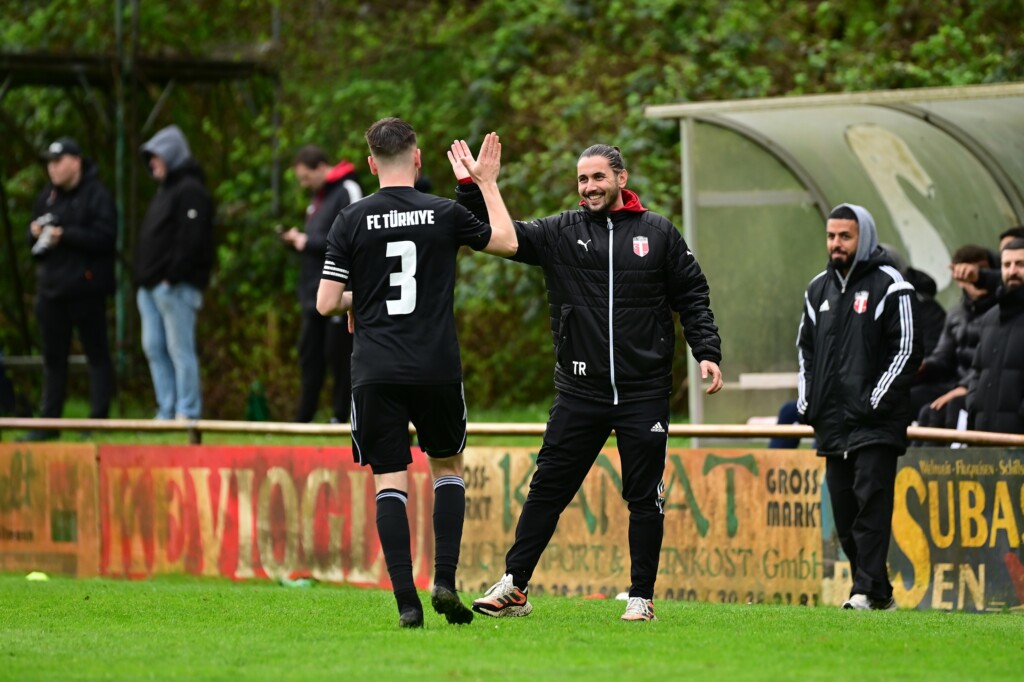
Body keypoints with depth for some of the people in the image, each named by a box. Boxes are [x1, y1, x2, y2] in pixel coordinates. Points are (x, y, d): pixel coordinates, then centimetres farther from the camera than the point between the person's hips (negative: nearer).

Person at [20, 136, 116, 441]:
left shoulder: (97, 195, -7)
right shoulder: (47, 196, 14)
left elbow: (104, 236, -18)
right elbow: (32, 243, 20)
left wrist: (65, 235, -20)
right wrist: (35, 233, -3)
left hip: (85, 287, -7)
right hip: (51, 287, 7)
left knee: (96, 354, -1)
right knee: (53, 358, 10)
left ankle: (99, 419, 0)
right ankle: (49, 422, 14)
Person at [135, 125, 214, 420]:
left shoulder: (190, 191, -10)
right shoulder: (165, 190, 21)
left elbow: (190, 240, -19)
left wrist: (172, 276, -22)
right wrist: (144, 278, 15)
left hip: (176, 285, -10)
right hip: (152, 285, 10)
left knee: (180, 349, -8)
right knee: (154, 348, 8)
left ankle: (187, 412, -6)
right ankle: (167, 411, 12)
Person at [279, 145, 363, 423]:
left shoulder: (347, 192, -9)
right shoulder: (319, 197, 19)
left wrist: (309, 242, -14)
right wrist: (297, 241, 4)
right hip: (314, 294, 9)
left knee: (338, 355, -4)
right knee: (309, 355, 9)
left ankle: (341, 415, 2)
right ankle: (303, 419, 12)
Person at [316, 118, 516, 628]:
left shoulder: (351, 222, -2)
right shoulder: (444, 214, -1)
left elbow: (327, 303, -2)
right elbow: (506, 242, 17)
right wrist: (487, 181, 26)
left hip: (375, 374, 0)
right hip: (437, 370, 1)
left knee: (390, 481, 2)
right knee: (448, 468, 19)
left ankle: (406, 601, -8)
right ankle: (445, 581, 6)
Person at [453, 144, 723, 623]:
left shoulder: (658, 233, 4)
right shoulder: (559, 233, 5)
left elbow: (692, 297, 8)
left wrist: (707, 352, -3)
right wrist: (470, 188, -12)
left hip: (644, 392, -1)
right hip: (580, 392, 1)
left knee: (645, 497, 3)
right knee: (548, 488, 1)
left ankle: (641, 597, 11)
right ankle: (514, 586, 7)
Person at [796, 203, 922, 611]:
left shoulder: (890, 286, -4)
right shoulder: (819, 289, 16)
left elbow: (906, 351, -7)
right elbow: (805, 348, 25)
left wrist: (876, 402, -14)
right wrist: (806, 403, 12)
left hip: (876, 423, -7)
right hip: (832, 424, 7)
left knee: (871, 504, -14)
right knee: (844, 513, 5)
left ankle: (869, 591, -17)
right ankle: (879, 593, 11)